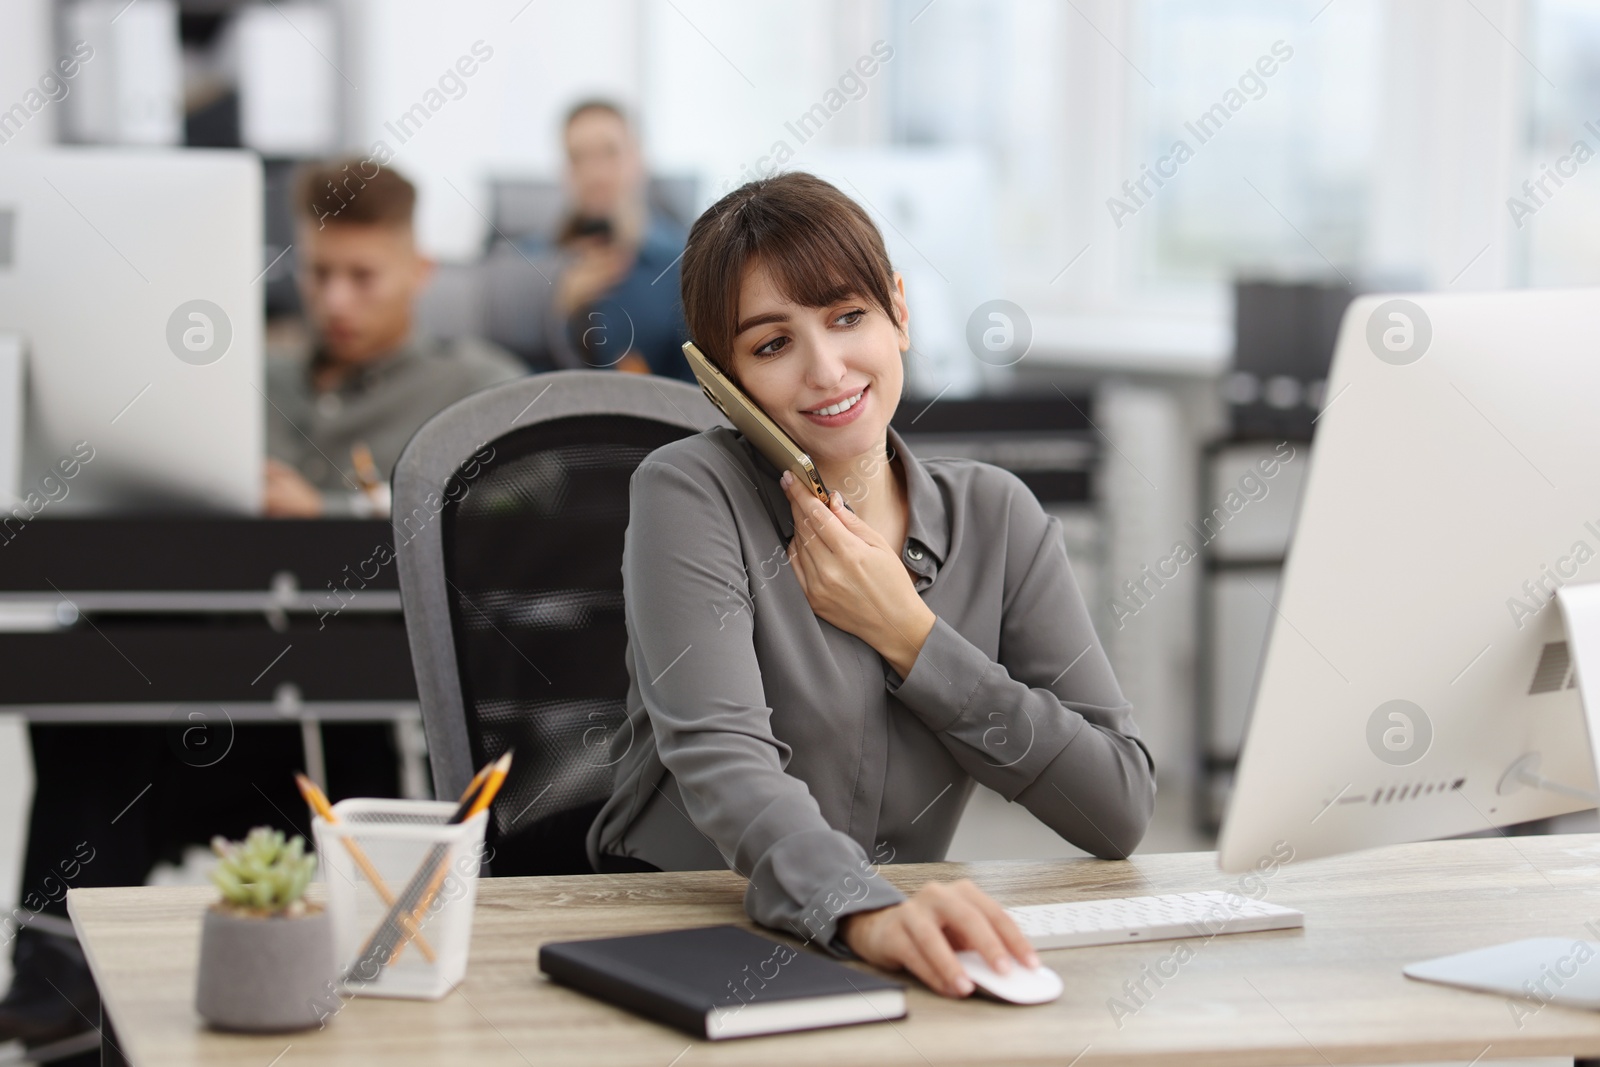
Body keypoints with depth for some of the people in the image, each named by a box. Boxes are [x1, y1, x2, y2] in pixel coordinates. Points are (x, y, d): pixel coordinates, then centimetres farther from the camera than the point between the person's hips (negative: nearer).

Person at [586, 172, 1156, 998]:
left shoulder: (995, 517, 5)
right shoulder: (689, 494, -6)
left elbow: (1120, 812, -2)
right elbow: (722, 760, -22)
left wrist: (909, 636, -8)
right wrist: (867, 910, -40)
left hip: (899, 961, 3)